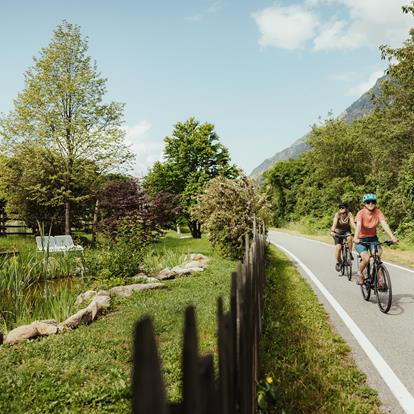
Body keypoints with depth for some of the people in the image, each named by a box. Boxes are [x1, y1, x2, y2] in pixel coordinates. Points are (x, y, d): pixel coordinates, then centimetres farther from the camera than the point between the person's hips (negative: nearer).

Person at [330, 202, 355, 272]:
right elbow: (334, 223, -38)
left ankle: (350, 253, -13)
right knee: (338, 247, -17)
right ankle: (338, 262, 4)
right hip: (337, 232, -1)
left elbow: (352, 223, -33)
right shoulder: (337, 214, -23)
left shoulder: (349, 214, -20)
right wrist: (332, 231, -56)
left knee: (349, 237, -33)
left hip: (346, 231, 1)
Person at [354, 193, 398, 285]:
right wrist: (356, 238, -53)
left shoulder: (378, 212, -13)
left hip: (373, 238, 3)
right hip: (361, 240, -3)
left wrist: (392, 237, -40)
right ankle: (359, 274, 6)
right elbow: (358, 226, -35)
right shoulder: (361, 213, -20)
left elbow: (384, 224, -25)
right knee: (366, 259, -22)